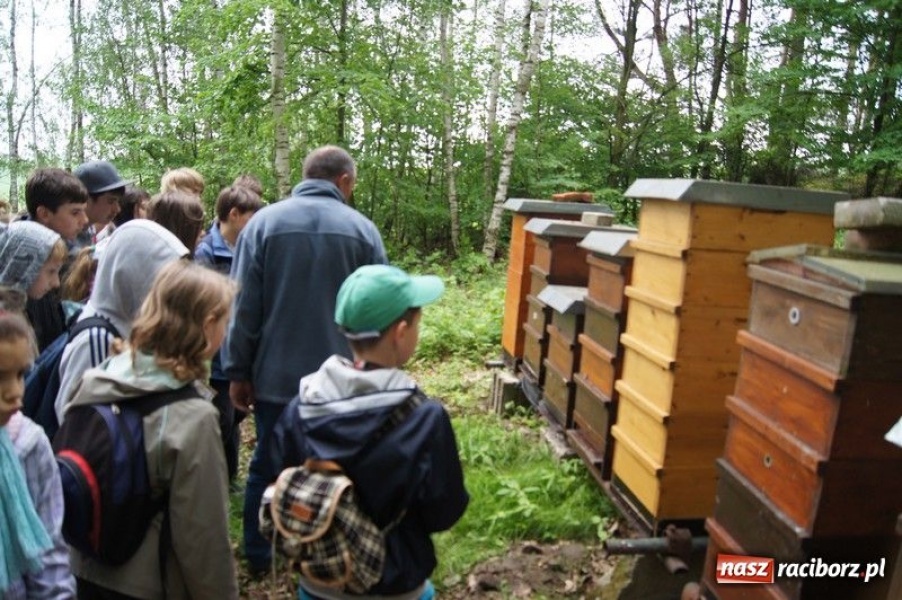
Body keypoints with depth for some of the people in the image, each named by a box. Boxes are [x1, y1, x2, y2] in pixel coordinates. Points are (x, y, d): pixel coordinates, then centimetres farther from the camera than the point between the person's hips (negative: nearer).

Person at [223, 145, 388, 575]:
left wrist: (238, 372, 4)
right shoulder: (363, 230, -5)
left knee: (266, 467, 18)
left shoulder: (264, 222, -4)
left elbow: (243, 307, -4)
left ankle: (258, 556, 33)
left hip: (275, 374, 1)